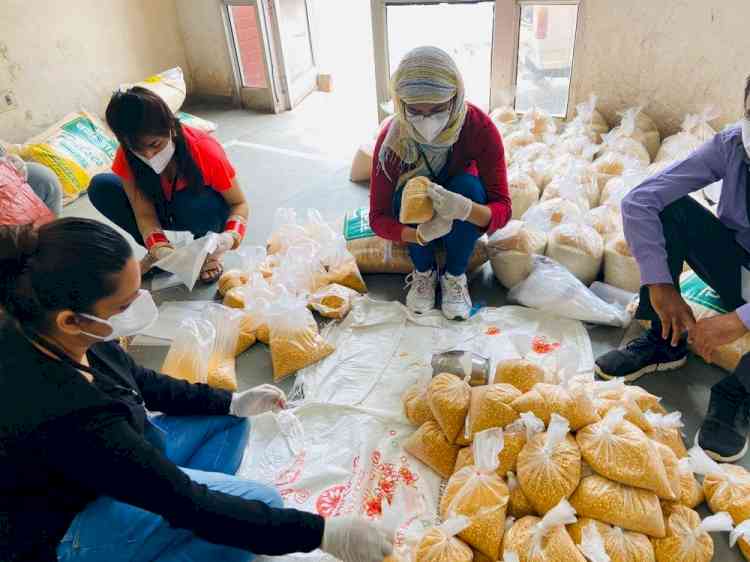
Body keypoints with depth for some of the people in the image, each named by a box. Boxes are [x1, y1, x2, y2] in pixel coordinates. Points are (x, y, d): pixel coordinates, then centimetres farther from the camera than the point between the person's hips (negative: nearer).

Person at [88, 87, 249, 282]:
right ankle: (159, 255, -5)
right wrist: (160, 249, -41)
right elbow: (145, 214, -21)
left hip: (208, 214, -3)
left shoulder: (204, 149, -30)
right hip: (164, 213, 4)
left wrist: (230, 237, -42)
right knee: (100, 187, -18)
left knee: (194, 202, -39)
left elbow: (239, 204, -22)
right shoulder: (126, 157, -21)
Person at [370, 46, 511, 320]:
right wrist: (420, 234, -46)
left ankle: (455, 276, -13)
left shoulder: (479, 127, -28)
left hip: (463, 224, 0)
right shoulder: (392, 139, -27)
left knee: (469, 184, -30)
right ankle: (424, 272, -8)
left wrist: (465, 209, -52)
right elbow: (378, 218, -24)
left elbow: (503, 208, -28)